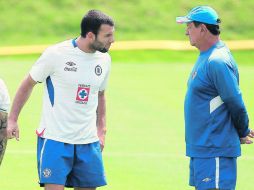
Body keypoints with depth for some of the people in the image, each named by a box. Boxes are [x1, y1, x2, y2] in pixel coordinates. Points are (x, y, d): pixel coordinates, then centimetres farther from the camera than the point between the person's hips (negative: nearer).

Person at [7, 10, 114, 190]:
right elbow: (28, 84, 0)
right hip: (55, 139, -5)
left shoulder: (104, 59, 5)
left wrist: (101, 130, 15)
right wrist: (12, 120, -1)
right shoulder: (56, 54, -11)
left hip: (88, 141, 5)